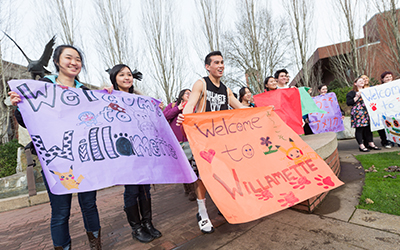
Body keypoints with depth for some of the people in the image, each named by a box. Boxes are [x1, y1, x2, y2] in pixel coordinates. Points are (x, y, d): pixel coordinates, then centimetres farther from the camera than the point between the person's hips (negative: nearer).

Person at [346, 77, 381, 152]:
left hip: (367, 112, 7)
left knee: (368, 127, 6)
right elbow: (348, 103, -9)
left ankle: (371, 144, 16)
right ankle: (361, 146, -1)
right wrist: (357, 97, -15)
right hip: (358, 113, -6)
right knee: (359, 128, -6)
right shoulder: (352, 93, 0)